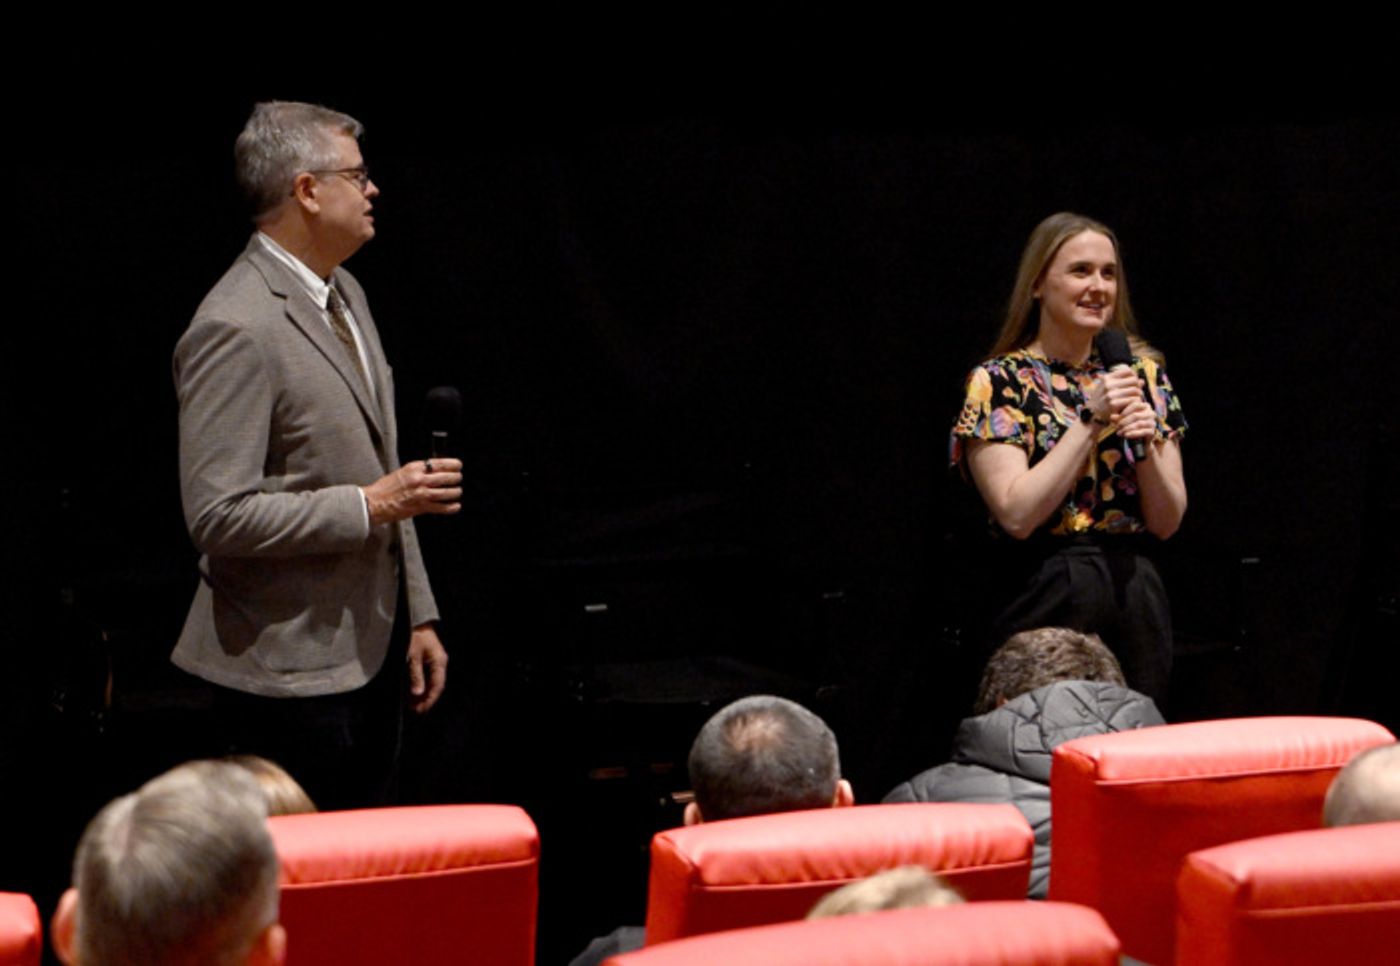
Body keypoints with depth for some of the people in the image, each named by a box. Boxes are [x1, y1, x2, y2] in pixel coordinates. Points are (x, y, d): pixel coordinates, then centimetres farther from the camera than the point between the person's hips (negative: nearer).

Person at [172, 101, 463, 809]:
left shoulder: (343, 293, 12)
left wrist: (417, 616, 17)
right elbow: (219, 516, -23)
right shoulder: (235, 330, -19)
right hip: (291, 670, -9)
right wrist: (373, 504, -21)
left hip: (370, 652, 9)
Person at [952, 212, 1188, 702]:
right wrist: (1091, 420, -16)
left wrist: (1146, 446, -12)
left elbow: (1167, 523, 6)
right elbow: (1017, 515, -15)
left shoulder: (1142, 373, 9)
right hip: (1048, 600, -4)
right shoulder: (999, 382, -4)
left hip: (1137, 594, 4)